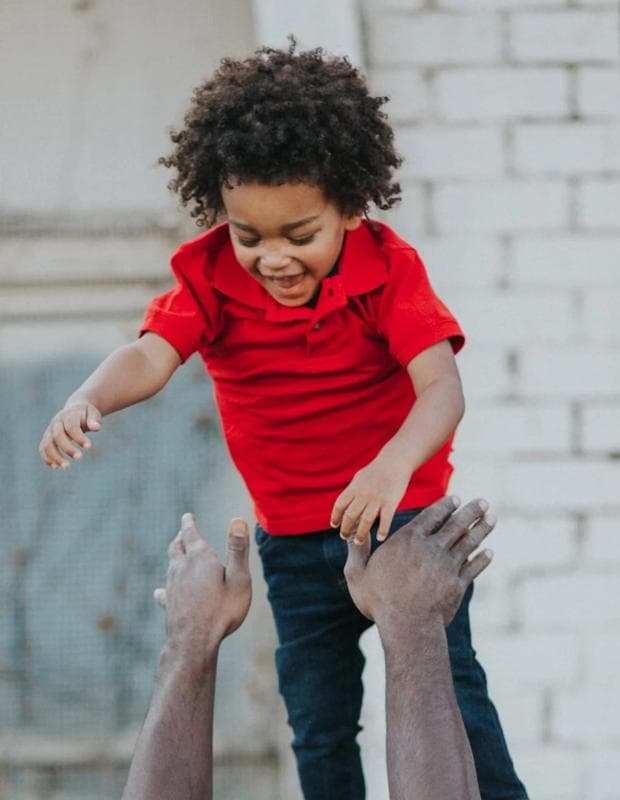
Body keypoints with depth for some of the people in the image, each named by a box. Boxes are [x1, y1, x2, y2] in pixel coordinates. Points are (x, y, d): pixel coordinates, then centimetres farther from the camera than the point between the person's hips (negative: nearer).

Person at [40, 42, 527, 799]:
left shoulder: (388, 268, -16)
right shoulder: (211, 278, -10)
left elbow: (441, 387, -27)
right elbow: (152, 354, -25)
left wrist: (395, 464, -48)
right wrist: (87, 401, -49)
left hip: (404, 513, -2)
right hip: (294, 542, 3)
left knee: (450, 692, -1)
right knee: (319, 724, 10)